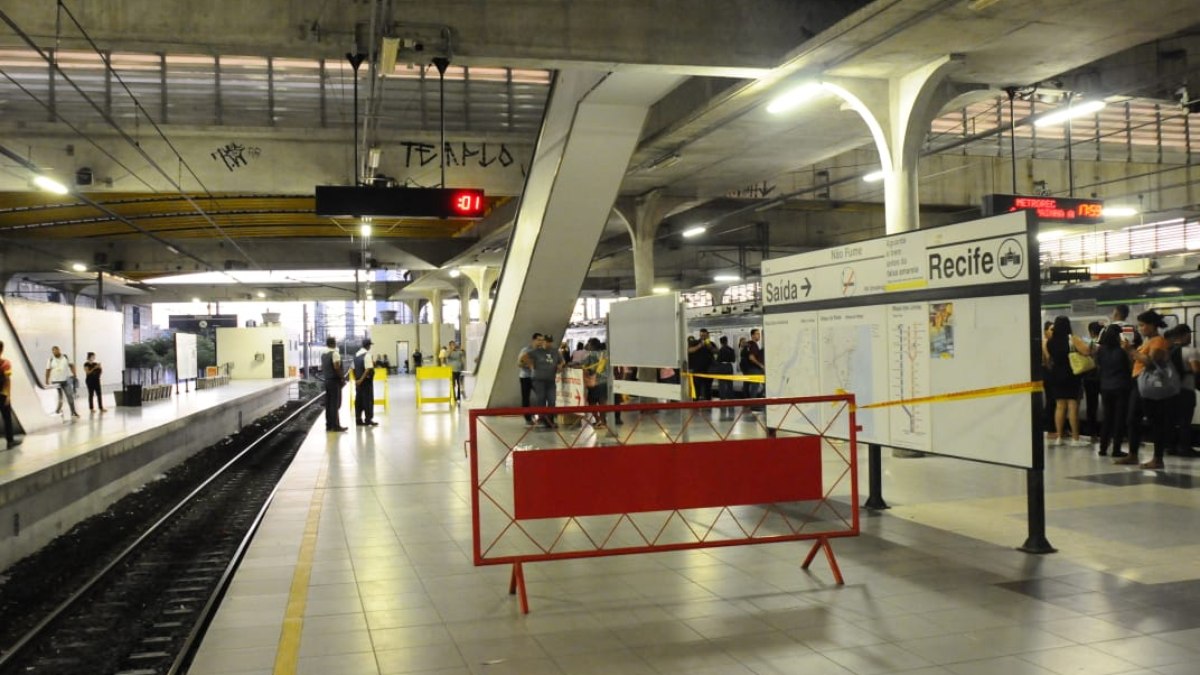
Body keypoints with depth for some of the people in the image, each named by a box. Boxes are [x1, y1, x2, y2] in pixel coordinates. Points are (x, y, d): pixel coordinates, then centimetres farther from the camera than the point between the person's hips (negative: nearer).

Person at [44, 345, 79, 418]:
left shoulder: (66, 357, 2)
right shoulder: (51, 360, -1)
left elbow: (71, 366, 5)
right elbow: (48, 371, 0)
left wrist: (74, 376, -2)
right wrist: (47, 382, -3)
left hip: (66, 380, 1)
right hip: (55, 381, -1)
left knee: (70, 396, 1)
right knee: (58, 398, 3)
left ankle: (73, 412, 7)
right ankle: (58, 411, 17)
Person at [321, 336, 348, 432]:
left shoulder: (323, 355, 12)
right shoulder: (335, 353, -14)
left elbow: (322, 367, 16)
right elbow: (336, 367, -21)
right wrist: (342, 378, -13)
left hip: (326, 380, 8)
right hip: (334, 381, -8)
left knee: (328, 404, 10)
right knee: (335, 404, -6)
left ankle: (329, 425, 12)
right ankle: (335, 425, -7)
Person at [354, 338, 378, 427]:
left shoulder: (356, 354, 10)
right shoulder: (367, 354, -13)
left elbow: (354, 368, 13)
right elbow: (368, 369, -22)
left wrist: (356, 379, 17)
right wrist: (361, 379, -20)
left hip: (358, 381, 7)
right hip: (366, 380, -7)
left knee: (359, 400, 10)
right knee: (368, 400, -1)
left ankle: (358, 420, 12)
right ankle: (368, 420, 0)